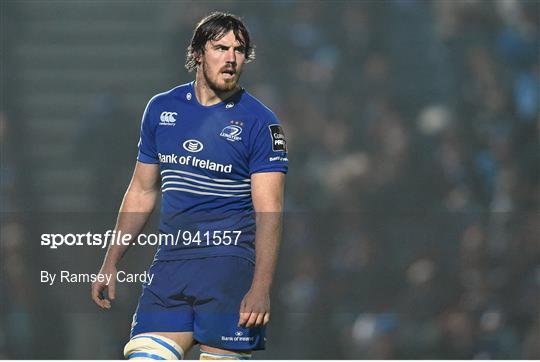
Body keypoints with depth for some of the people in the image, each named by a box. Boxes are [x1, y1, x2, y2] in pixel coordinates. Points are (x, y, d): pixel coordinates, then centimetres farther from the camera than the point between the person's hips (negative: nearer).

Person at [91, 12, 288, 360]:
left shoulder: (260, 123, -3)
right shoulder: (162, 109, 11)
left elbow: (269, 210, -10)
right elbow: (142, 192, 20)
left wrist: (260, 288, -21)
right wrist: (111, 264, 17)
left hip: (231, 263, -4)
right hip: (171, 261, 4)